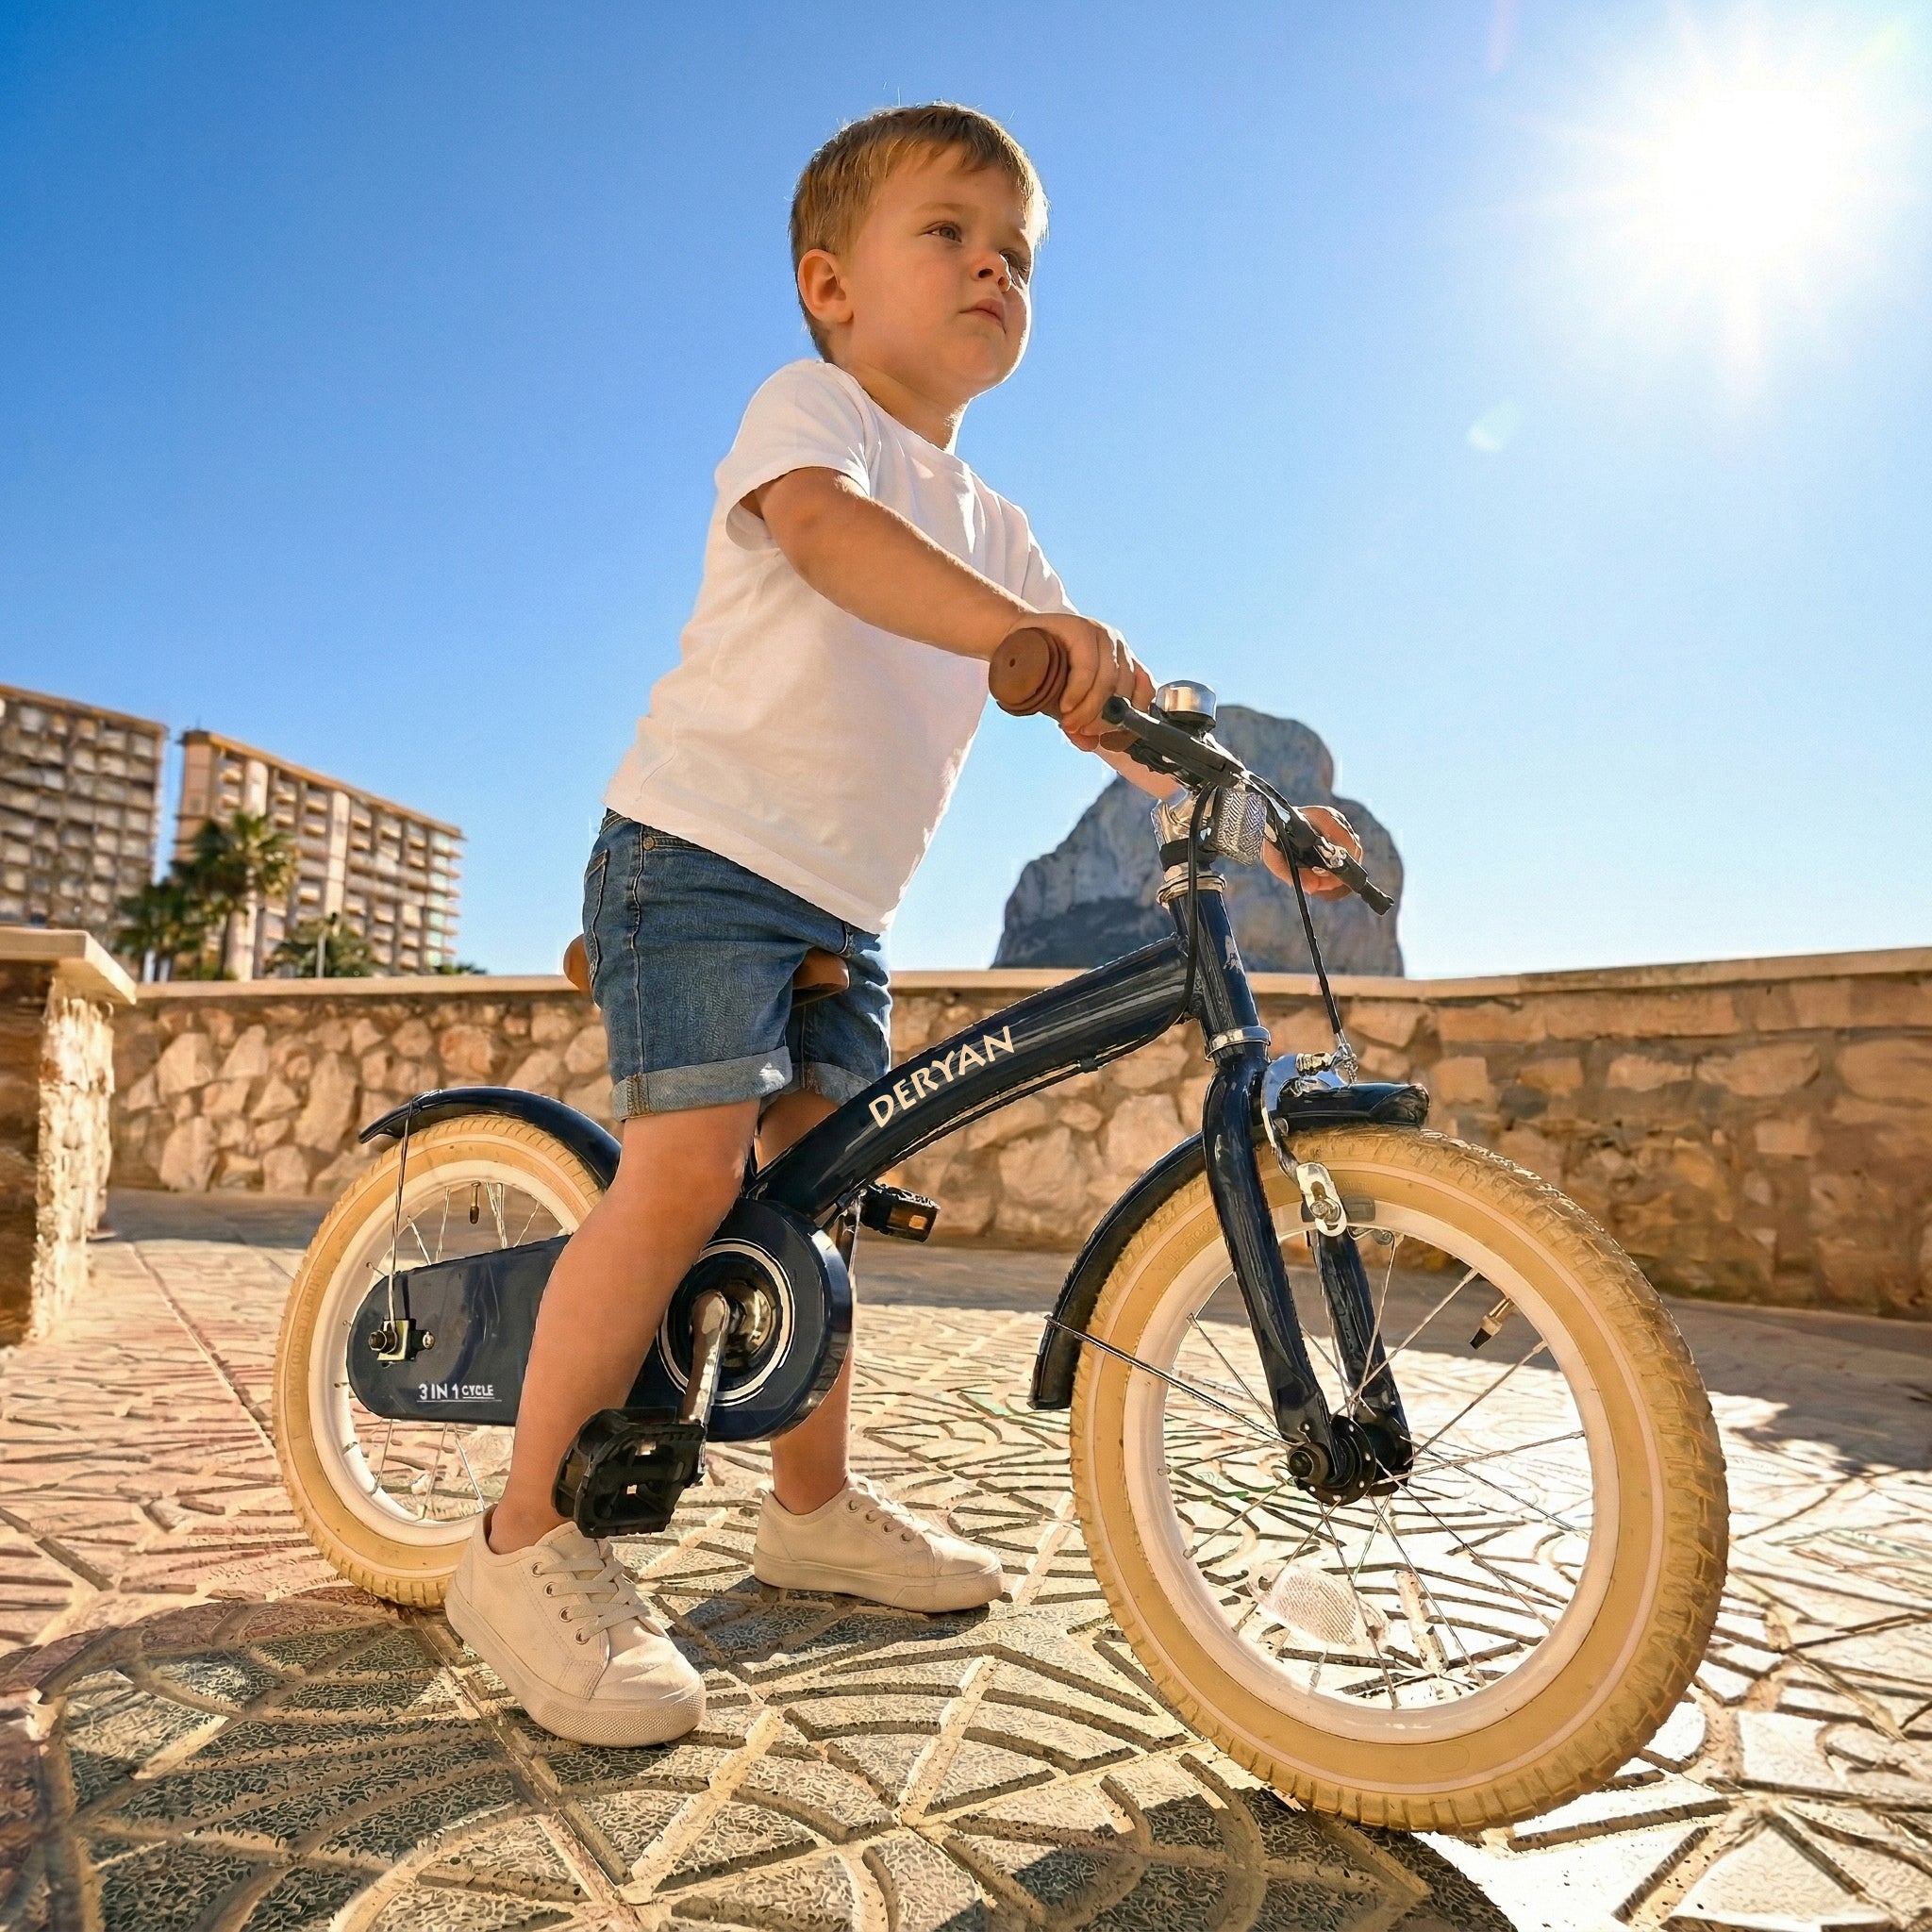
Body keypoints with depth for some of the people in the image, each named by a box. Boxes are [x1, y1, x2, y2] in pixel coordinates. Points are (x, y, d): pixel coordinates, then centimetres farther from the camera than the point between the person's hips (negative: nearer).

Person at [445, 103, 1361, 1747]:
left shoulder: (987, 527, 18)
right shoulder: (804, 407, -3)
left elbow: (1104, 697, 14)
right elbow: (823, 524, -28)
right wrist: (1020, 631, -45)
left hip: (838, 909, 8)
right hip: (699, 852, -7)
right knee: (690, 1170, -20)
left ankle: (816, 1504, 24)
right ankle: (527, 1540, -5)